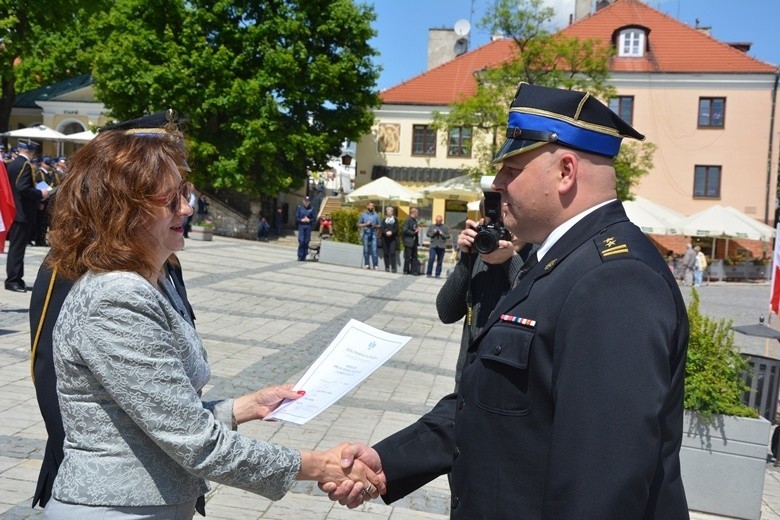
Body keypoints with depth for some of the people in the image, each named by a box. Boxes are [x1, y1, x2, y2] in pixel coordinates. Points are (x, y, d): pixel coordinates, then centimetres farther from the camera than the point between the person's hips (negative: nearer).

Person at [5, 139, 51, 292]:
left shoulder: (13, 164, 14)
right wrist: (40, 194, -14)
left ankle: (15, 279, 18)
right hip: (23, 213, -9)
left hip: (15, 211, 9)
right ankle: (12, 280, -3)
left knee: (16, 247, 13)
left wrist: (37, 195, 17)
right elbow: (23, 188, -25)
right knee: (17, 247, -6)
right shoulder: (25, 165, -15)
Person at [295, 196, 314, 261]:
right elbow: (296, 218, 2)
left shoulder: (311, 209, 5)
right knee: (301, 241, -9)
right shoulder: (300, 207, 2)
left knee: (306, 242, 3)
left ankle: (304, 256, 11)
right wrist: (301, 220, -13)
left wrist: (309, 220, -11)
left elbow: (313, 218, 7)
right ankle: (300, 256, -2)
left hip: (308, 227, 2)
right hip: (301, 226, -2)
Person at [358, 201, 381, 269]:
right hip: (366, 233, 1)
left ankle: (375, 265, -7)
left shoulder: (376, 215, 8)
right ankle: (367, 264, 10)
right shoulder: (363, 214, 7)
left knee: (374, 250, -7)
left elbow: (379, 225, 13)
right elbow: (358, 224, 7)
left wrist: (375, 226, -8)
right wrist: (366, 224, -9)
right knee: (366, 250, 3)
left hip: (373, 234, -1)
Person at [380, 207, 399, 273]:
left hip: (393, 238, -2)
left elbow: (396, 229, 0)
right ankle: (387, 267, 8)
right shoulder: (384, 220, 13)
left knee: (392, 252, -12)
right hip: (385, 238, 2)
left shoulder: (395, 220, 9)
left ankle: (393, 268, -13)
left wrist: (391, 232, -18)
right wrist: (386, 232, -19)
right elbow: (382, 228, 0)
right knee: (386, 253, 1)